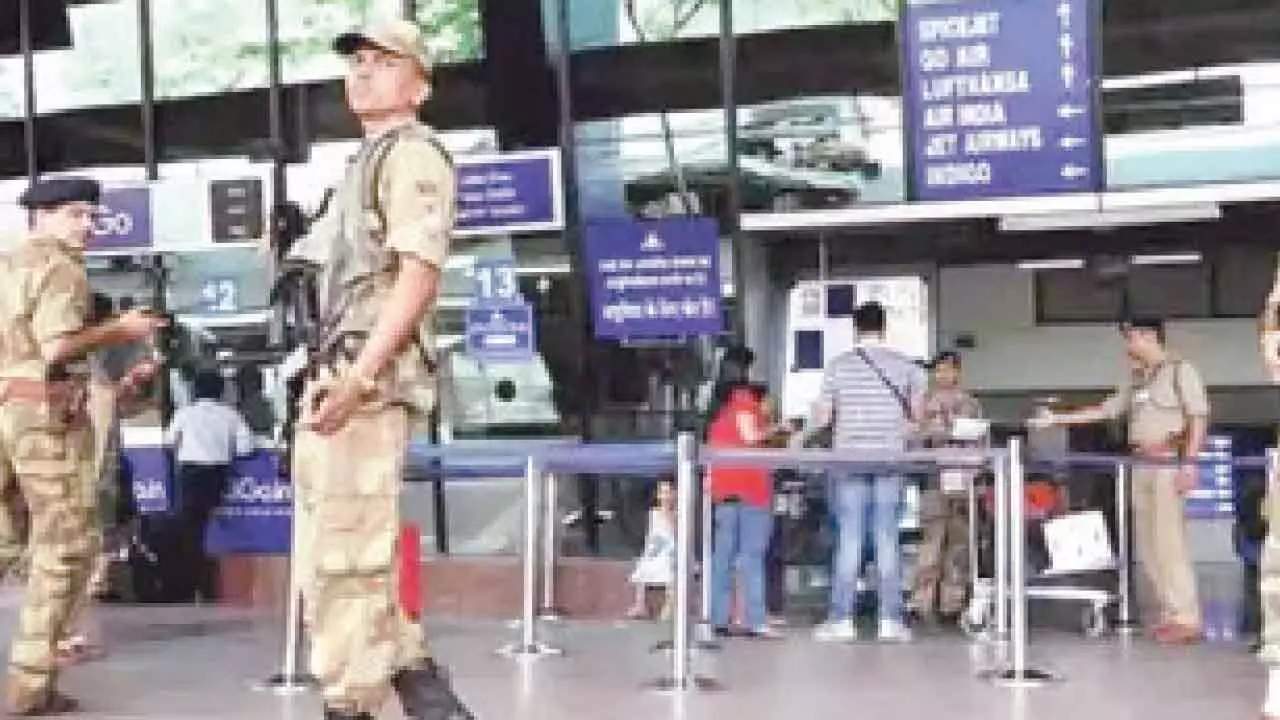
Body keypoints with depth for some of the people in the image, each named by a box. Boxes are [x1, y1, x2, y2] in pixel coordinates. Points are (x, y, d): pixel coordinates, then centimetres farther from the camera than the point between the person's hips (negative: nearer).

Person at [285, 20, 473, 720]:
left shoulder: (413, 153, -5)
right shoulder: (366, 160, 25)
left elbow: (418, 275, -17)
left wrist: (359, 378, -25)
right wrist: (324, 381, 20)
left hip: (369, 382, -11)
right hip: (335, 379, 11)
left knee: (345, 558, -10)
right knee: (330, 559, 13)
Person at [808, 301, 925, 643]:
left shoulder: (838, 366, -1)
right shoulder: (906, 366, 1)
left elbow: (821, 419, 0)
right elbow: (917, 417, 5)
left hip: (848, 461, 0)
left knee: (848, 540, 2)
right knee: (888, 540, 4)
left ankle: (841, 619, 1)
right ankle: (891, 619, 3)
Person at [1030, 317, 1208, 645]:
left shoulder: (1180, 369, -1)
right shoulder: (1137, 377, 19)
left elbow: (1198, 418, -7)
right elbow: (1105, 410, 23)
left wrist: (1189, 463, -15)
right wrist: (1056, 418, 19)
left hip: (1169, 462, -7)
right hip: (1141, 465, 7)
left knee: (1169, 541, -12)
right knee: (1147, 544, 4)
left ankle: (1186, 618, -10)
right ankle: (1170, 614, 8)